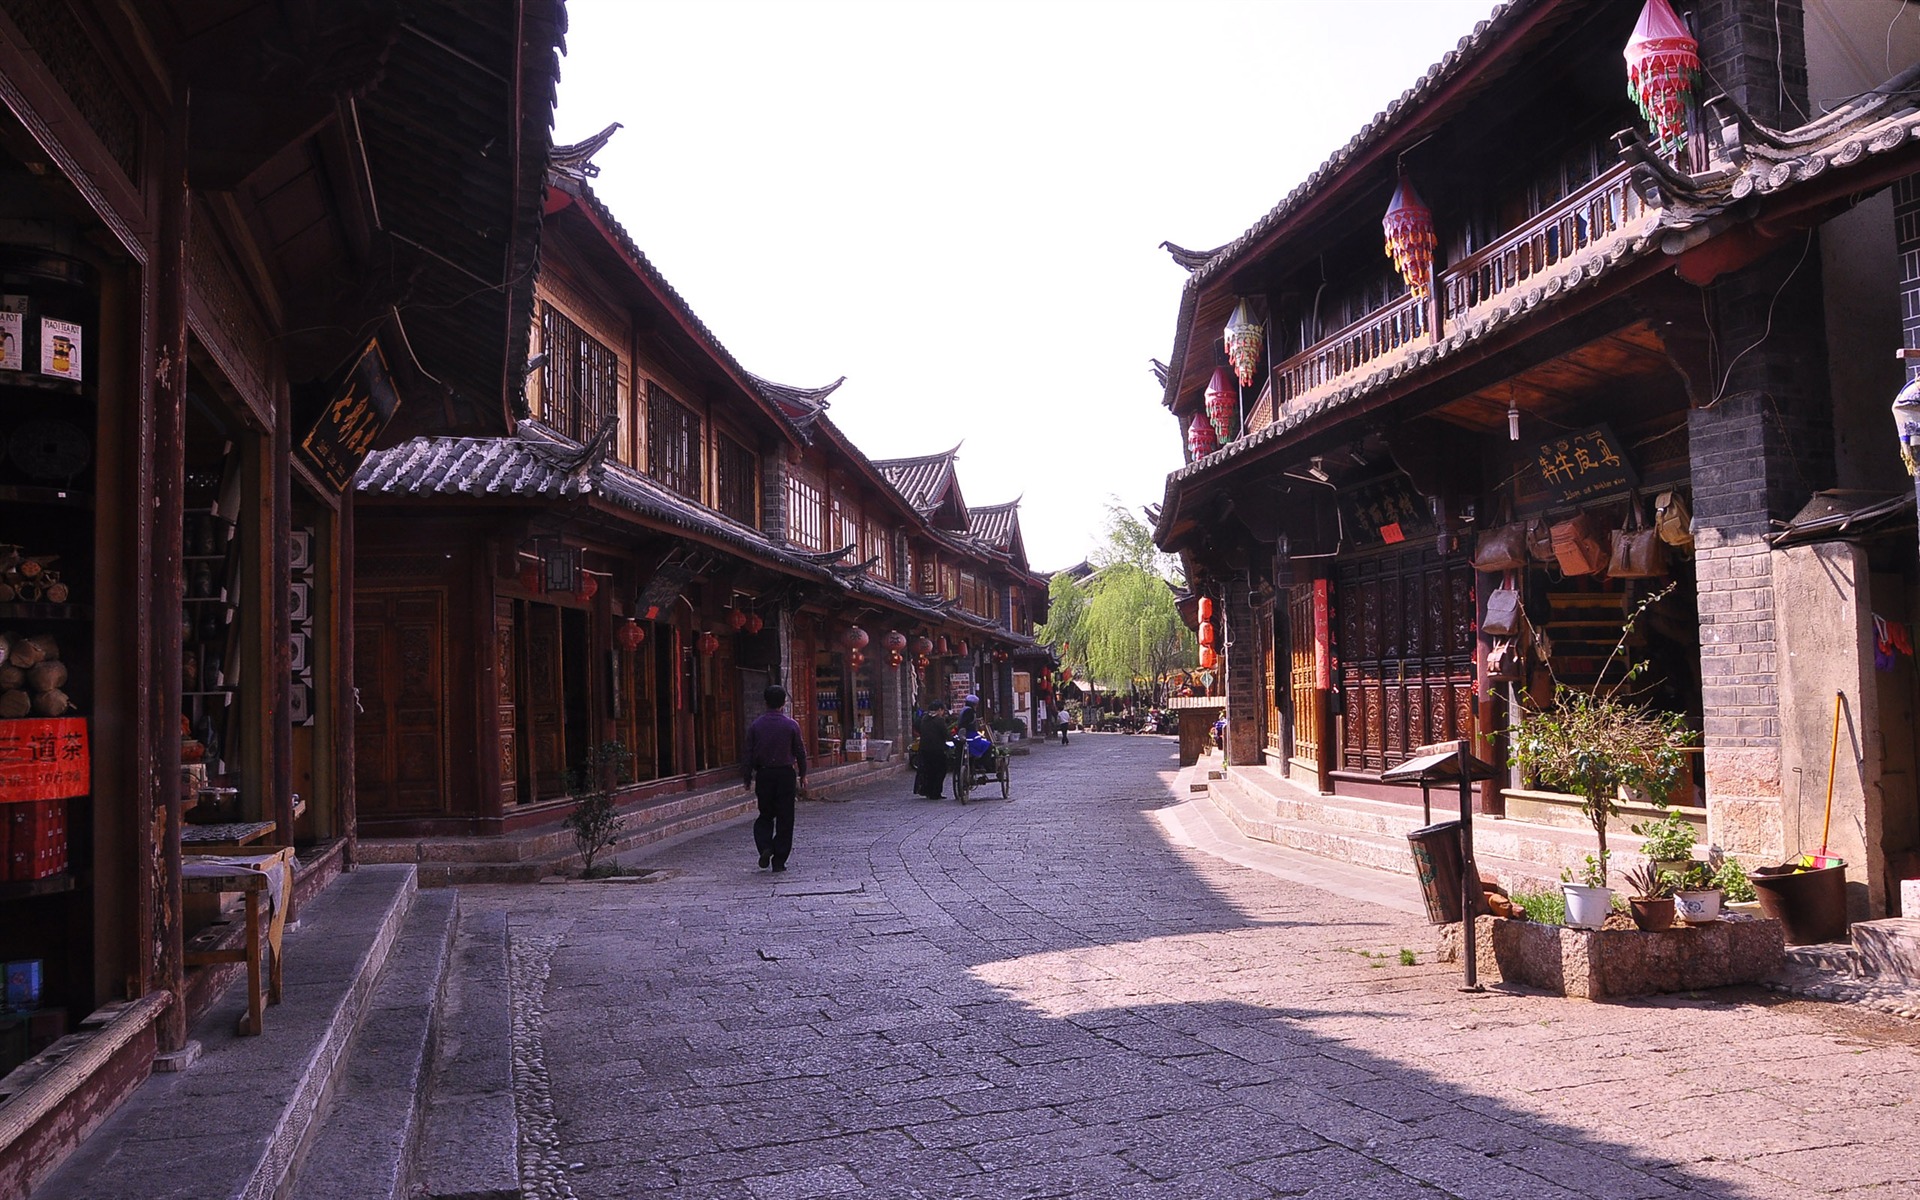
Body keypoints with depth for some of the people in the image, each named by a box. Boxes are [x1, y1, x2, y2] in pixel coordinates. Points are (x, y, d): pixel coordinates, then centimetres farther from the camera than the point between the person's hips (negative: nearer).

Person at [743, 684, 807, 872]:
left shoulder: (755, 725, -1)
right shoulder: (791, 725, -4)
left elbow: (749, 753, 1)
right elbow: (800, 752, 0)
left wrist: (748, 778, 8)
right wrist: (802, 775, 12)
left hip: (763, 774, 2)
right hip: (785, 774, -1)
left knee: (765, 815, 16)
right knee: (784, 817, 5)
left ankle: (765, 847, -7)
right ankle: (779, 861, 4)